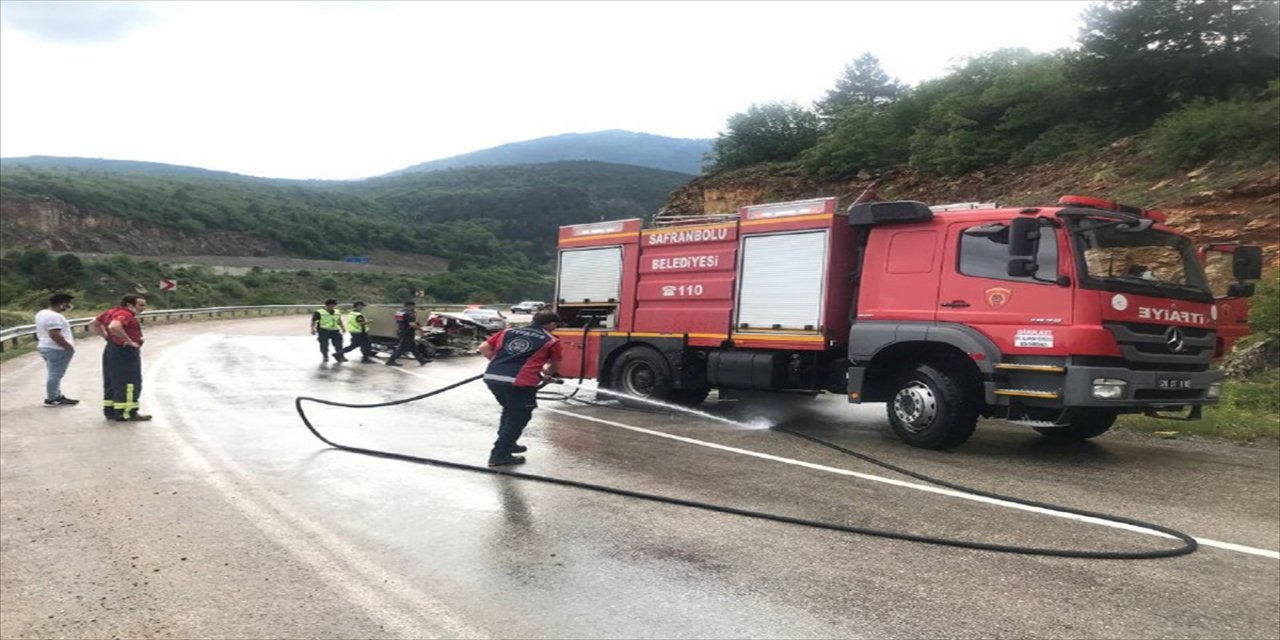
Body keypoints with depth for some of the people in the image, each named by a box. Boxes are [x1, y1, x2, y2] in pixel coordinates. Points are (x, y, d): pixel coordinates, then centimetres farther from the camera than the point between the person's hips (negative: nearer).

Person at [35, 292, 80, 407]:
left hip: (45, 347, 11)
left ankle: (58, 397, 21)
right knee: (55, 375, -3)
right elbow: (54, 334, -26)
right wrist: (68, 346, -19)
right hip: (57, 350, -11)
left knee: (54, 374, 15)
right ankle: (51, 399, 2)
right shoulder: (54, 316, -21)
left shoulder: (41, 313, 13)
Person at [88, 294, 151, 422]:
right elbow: (114, 327, -38)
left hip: (111, 350, 10)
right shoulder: (124, 314, -18)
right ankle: (127, 413, 0)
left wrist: (108, 337, 12)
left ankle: (110, 411, 21)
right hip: (125, 353, -10)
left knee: (112, 383, 15)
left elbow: (93, 325, 20)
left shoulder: (112, 312, 12)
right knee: (129, 384, -3)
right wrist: (129, 341, -28)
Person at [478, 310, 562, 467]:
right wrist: (546, 373, 49)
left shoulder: (508, 332, 22)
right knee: (518, 417, 11)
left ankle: (507, 444, 39)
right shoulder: (551, 341, 13)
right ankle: (500, 455, 10)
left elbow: (484, 348, 19)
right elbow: (555, 366, 27)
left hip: (491, 377, 6)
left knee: (509, 410, 28)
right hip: (519, 382, -5)